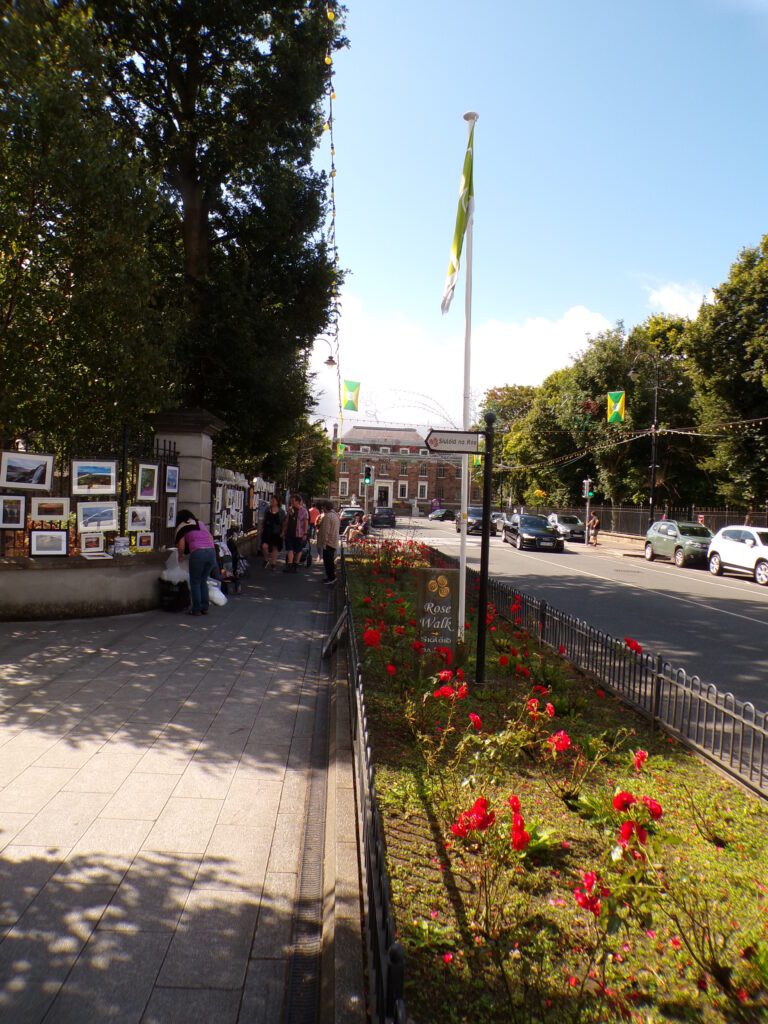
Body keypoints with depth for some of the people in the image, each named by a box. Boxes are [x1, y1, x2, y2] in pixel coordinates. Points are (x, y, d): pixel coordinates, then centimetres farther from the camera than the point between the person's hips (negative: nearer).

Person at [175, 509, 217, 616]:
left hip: (198, 553, -5)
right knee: (203, 581, 18)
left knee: (195, 582, 9)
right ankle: (205, 608, 19)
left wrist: (180, 555, 25)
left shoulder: (182, 526, 11)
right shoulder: (201, 523, 27)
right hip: (211, 552, 5)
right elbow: (211, 539, 20)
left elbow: (181, 546, 7)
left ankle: (196, 609, 9)